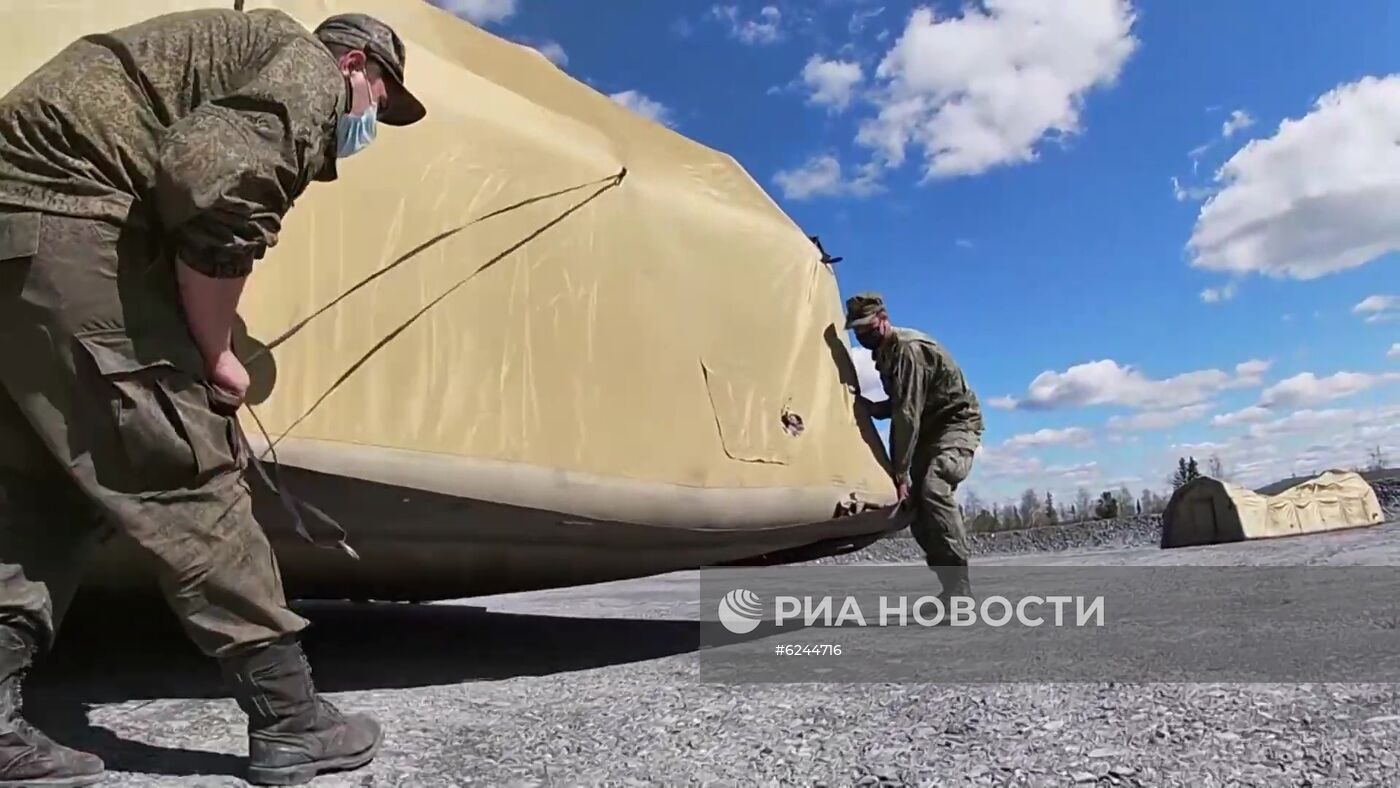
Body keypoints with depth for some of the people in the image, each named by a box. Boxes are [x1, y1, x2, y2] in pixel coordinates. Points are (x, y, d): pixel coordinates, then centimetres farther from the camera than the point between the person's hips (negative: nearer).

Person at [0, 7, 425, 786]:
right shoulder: (305, 68, -2)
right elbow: (217, 190, -20)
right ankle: (291, 720, 0)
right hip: (69, 224, -10)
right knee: (188, 470, -8)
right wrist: (215, 355, -10)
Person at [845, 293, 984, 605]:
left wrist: (900, 475, -30)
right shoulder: (885, 352, 9)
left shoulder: (909, 349, -23)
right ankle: (953, 588, 7)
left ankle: (959, 589, -32)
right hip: (931, 430, 10)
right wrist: (875, 408, -5)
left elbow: (909, 415, -28)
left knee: (933, 488, -32)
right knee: (914, 502, 0)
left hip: (957, 423, -10)